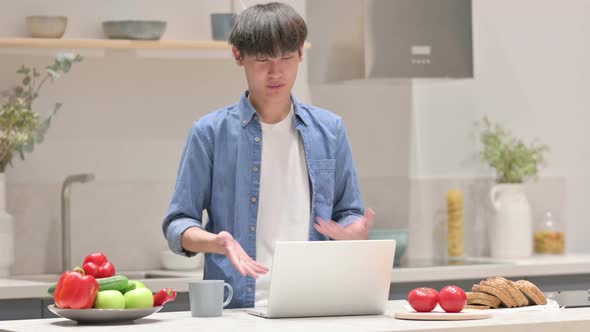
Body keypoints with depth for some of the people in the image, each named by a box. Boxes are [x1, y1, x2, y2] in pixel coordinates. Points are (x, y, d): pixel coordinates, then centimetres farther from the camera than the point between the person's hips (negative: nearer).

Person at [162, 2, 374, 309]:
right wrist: (216, 243, -15)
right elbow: (178, 224, 6)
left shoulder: (328, 130, 14)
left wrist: (355, 232, -5)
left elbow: (348, 213, 19)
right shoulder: (211, 132, 5)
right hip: (235, 307, -4)